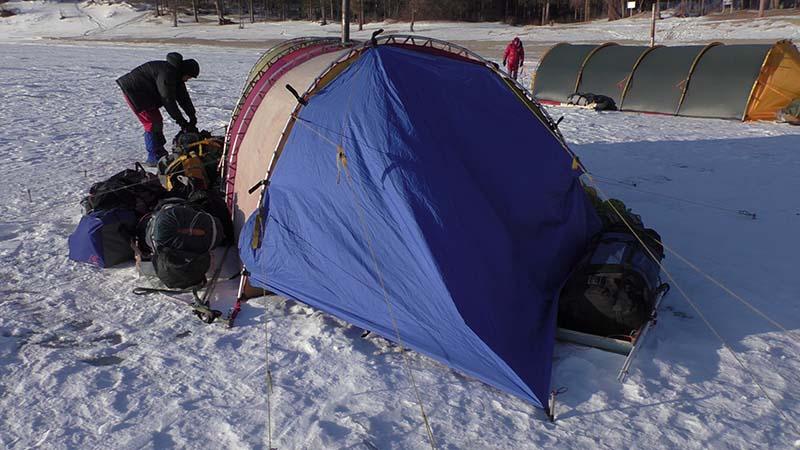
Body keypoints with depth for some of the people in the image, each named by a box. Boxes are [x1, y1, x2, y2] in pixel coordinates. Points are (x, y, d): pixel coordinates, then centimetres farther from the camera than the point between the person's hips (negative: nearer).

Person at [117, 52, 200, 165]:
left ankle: (160, 153, 23)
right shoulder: (166, 73, -28)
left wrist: (193, 117, 2)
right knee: (152, 122, -12)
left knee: (157, 120, 13)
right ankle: (154, 158, -8)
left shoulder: (175, 74, 3)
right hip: (133, 90, -10)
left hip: (146, 93, 10)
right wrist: (181, 121, -25)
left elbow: (183, 97, 7)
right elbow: (168, 100, -28)